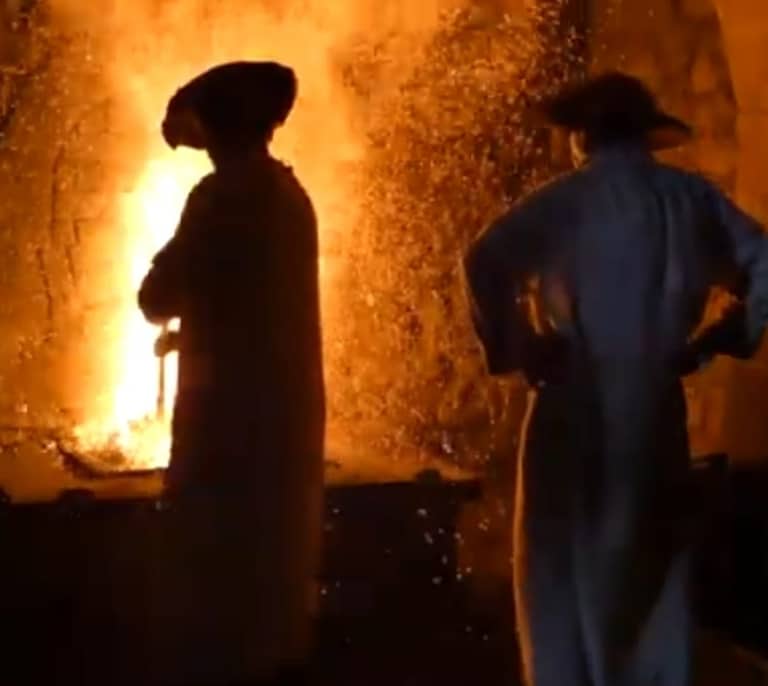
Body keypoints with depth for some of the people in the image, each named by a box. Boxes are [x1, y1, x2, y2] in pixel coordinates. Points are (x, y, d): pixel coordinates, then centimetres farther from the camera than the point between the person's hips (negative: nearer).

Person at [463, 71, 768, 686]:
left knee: (566, 571, 6)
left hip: (578, 410, -4)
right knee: (654, 569, 16)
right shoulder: (691, 197, 4)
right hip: (654, 409, 4)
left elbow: (488, 263, -21)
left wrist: (513, 349, -9)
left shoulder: (569, 200, -7)